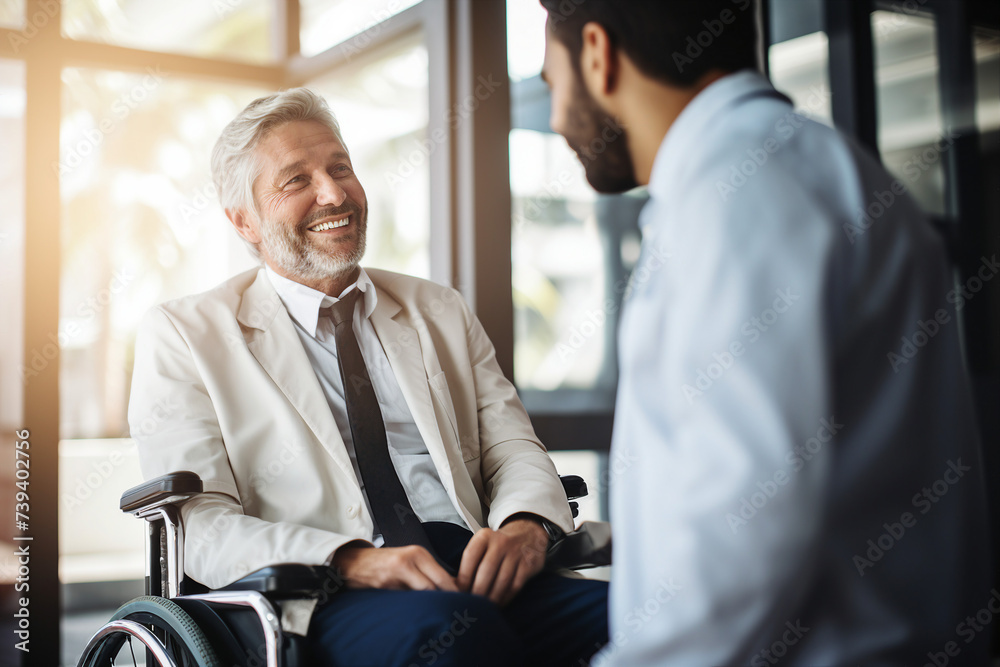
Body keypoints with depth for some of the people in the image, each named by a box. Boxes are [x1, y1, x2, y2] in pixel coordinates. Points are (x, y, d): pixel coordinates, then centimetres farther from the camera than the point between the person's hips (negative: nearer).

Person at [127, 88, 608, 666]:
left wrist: (527, 524, -10)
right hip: (325, 602, -4)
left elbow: (513, 447, 16)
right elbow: (197, 526, -2)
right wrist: (350, 560, -20)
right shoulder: (183, 337, 8)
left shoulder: (442, 313, 22)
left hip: (477, 575, 5)